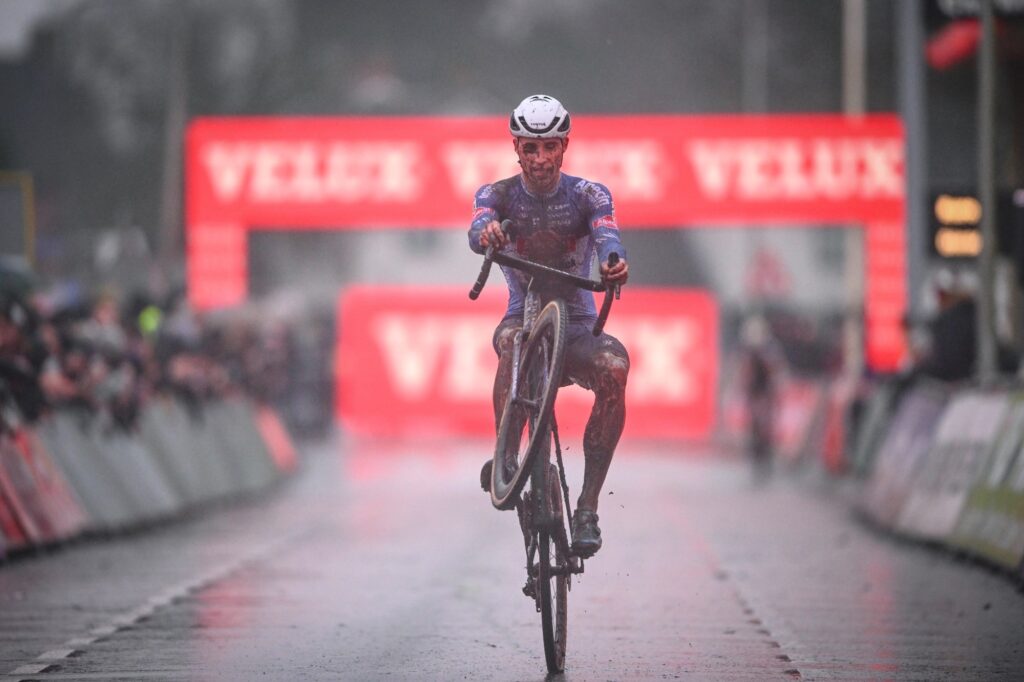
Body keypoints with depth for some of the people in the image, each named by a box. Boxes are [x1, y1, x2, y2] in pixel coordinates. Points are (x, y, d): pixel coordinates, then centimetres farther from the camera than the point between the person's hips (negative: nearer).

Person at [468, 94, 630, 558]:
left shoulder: (589, 195, -5)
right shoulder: (497, 195, -4)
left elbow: (607, 235, -26)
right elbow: (478, 229, -27)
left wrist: (614, 260, -52)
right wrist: (486, 234, -54)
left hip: (577, 324, 0)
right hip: (524, 316, 0)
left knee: (614, 368, -33)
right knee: (512, 338, -38)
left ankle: (588, 506, -29)